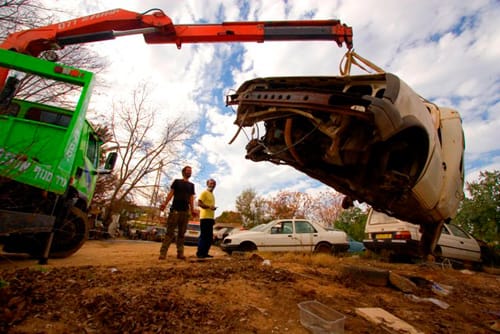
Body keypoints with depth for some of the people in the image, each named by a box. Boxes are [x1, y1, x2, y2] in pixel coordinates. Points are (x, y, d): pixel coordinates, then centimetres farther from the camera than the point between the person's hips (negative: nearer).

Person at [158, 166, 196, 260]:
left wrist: (192, 210, 3)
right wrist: (165, 203, -11)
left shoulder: (191, 185, 19)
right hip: (175, 210, -3)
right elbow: (171, 193, 3)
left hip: (185, 211, 3)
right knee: (170, 232, -8)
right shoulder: (177, 181, 10)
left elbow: (191, 198, 14)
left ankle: (180, 253, 5)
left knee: (181, 233, 3)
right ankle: (163, 253, -7)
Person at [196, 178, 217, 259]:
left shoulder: (212, 194, 22)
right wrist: (209, 207, -25)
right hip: (205, 217, -9)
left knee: (210, 237, 10)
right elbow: (199, 203, -15)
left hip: (210, 218, 9)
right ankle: (199, 253, 0)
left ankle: (205, 253, 17)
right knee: (203, 235, -7)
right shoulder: (204, 192, -5)